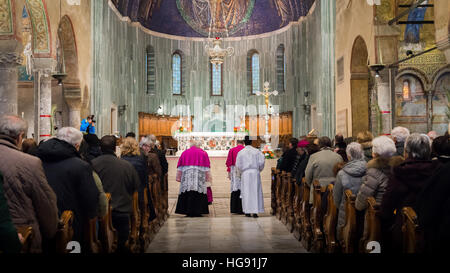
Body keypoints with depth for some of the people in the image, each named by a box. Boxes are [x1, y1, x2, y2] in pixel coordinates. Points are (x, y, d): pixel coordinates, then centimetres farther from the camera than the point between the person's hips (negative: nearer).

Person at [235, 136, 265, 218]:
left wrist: (239, 174, 16)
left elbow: (238, 165, 0)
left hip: (245, 173, 0)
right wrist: (259, 169, 14)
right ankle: (255, 211, -1)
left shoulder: (241, 152, -1)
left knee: (246, 192, 6)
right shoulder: (257, 151, 0)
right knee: (255, 192, 3)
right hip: (255, 173, 0)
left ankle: (247, 211, 7)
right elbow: (262, 161, -3)